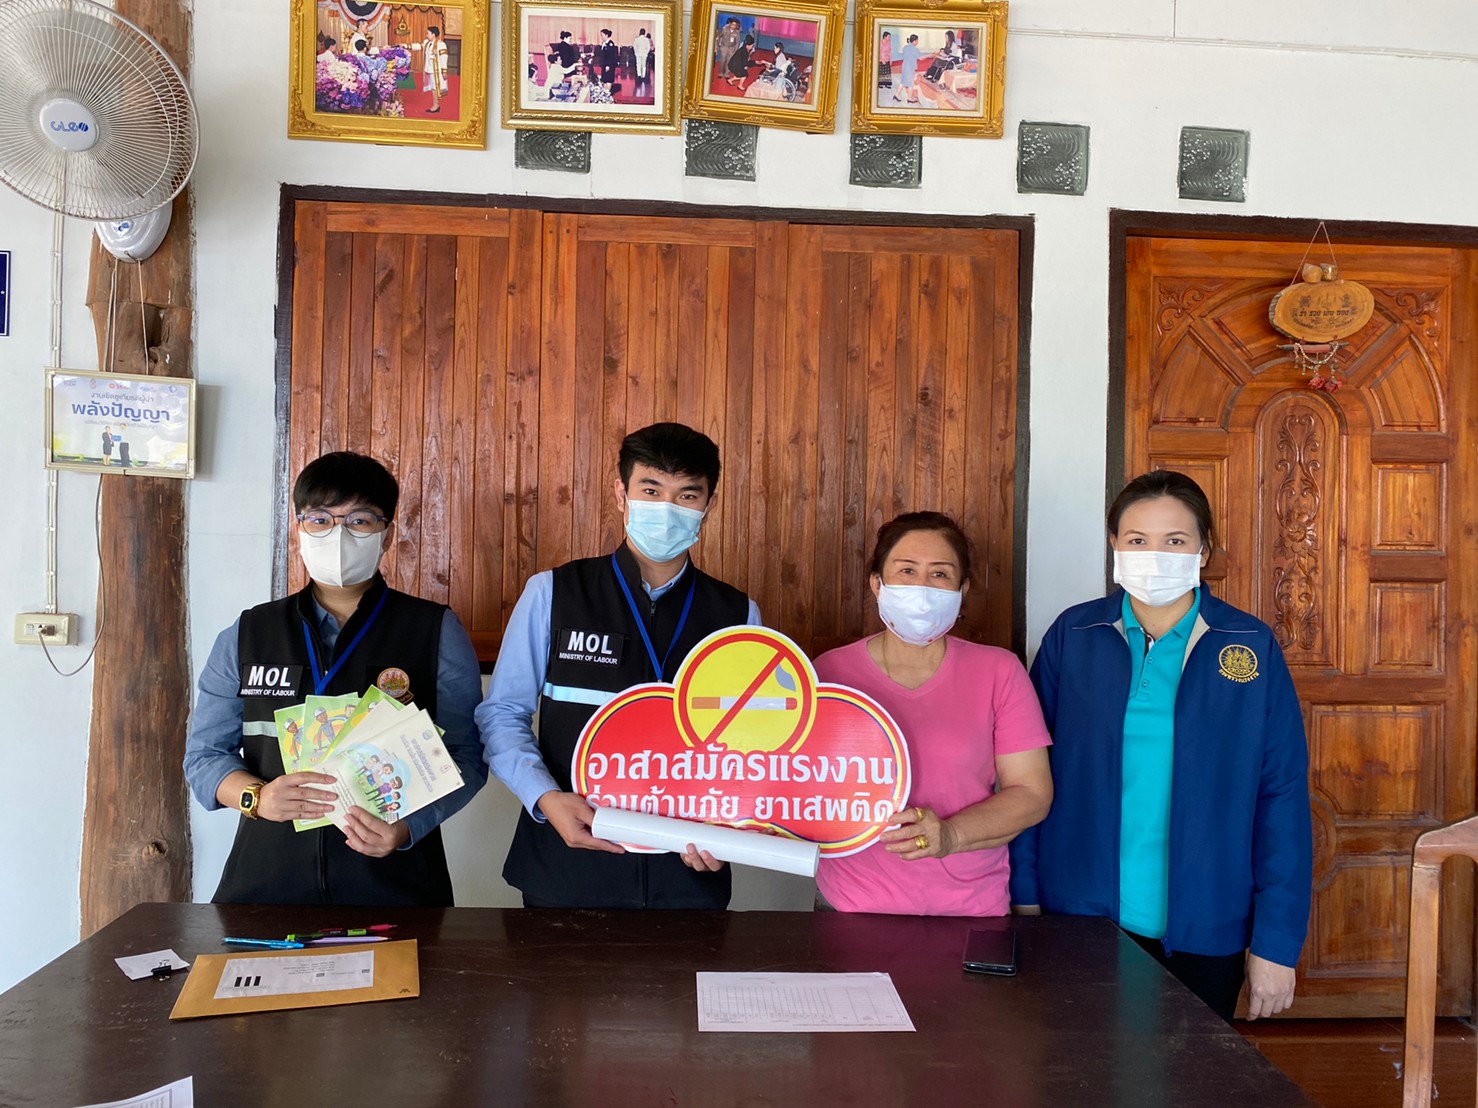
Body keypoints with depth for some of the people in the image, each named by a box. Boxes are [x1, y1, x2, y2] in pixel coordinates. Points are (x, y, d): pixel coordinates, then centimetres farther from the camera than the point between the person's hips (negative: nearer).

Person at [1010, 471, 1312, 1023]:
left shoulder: (1251, 647, -3)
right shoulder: (1074, 636, -2)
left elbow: (1282, 798, -3)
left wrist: (1276, 942, -6)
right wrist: (1024, 897, -2)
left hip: (1202, 935, 0)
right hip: (1081, 919, 1)